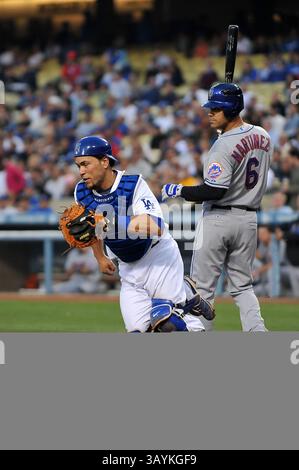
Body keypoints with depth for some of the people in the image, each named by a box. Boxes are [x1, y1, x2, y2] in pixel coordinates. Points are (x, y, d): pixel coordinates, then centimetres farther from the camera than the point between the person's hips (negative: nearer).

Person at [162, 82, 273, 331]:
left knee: (202, 286, 4)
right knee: (242, 285, 15)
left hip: (218, 218, -7)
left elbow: (214, 191, -24)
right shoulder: (263, 136, 4)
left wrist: (178, 190, -13)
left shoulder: (224, 145, -21)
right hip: (249, 218, 7)